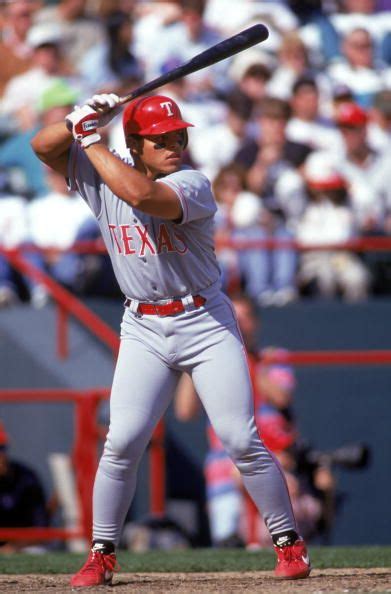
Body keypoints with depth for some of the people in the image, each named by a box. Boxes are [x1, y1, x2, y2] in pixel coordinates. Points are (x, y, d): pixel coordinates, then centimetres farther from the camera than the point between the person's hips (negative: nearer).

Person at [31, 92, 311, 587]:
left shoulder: (192, 185, -14)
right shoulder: (101, 177, 1)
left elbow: (141, 194, -33)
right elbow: (44, 145, -1)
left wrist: (92, 142, -22)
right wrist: (85, 117, -17)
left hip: (206, 323, -3)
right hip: (144, 330, 3)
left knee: (242, 441, -6)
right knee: (122, 443, -8)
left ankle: (289, 544, 7)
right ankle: (101, 555, 3)